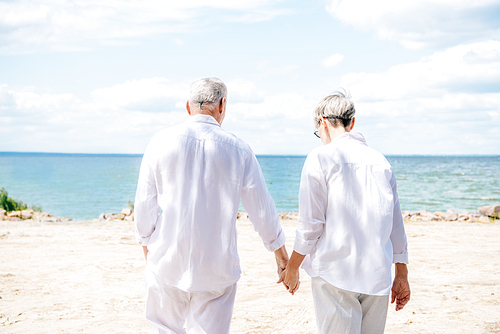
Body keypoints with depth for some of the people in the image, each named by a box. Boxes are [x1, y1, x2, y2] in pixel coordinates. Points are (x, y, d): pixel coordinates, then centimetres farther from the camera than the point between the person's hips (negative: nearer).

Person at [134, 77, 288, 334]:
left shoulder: (162, 142, -3)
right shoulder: (238, 150, -2)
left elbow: (144, 205, -1)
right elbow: (262, 211, 3)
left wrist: (147, 246, 14)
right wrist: (282, 257, 15)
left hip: (167, 261, 0)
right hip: (217, 267, 0)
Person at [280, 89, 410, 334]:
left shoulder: (320, 158, -5)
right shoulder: (380, 161, 10)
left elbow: (310, 224, -8)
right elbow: (396, 223, 12)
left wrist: (292, 268, 5)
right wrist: (401, 275, 18)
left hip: (335, 274, -4)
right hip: (378, 276, 5)